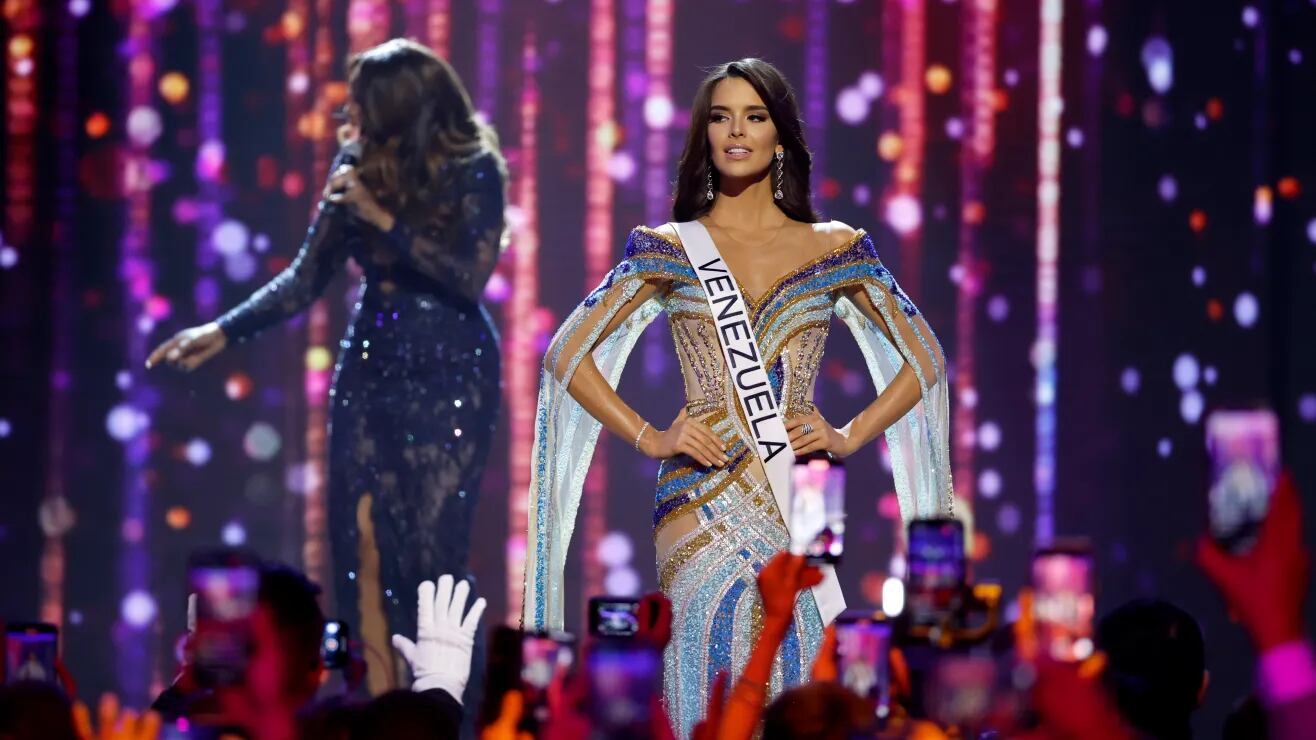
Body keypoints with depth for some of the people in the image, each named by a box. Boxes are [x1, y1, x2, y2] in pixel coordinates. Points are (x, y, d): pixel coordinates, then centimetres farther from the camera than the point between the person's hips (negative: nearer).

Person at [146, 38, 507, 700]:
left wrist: (384, 220, -22)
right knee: (360, 540, -3)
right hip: (370, 367, 5)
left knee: (431, 545, -9)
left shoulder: (473, 171, -10)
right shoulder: (358, 165, 2)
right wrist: (224, 331, -3)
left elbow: (470, 277, -19)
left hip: (451, 375, -5)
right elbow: (308, 278, 5)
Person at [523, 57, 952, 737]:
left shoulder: (836, 247, 10)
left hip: (804, 501, 1)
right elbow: (569, 354, 6)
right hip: (705, 498, -1)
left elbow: (924, 358, 14)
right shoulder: (670, 248, 8)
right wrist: (650, 438, -3)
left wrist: (848, 437, 2)